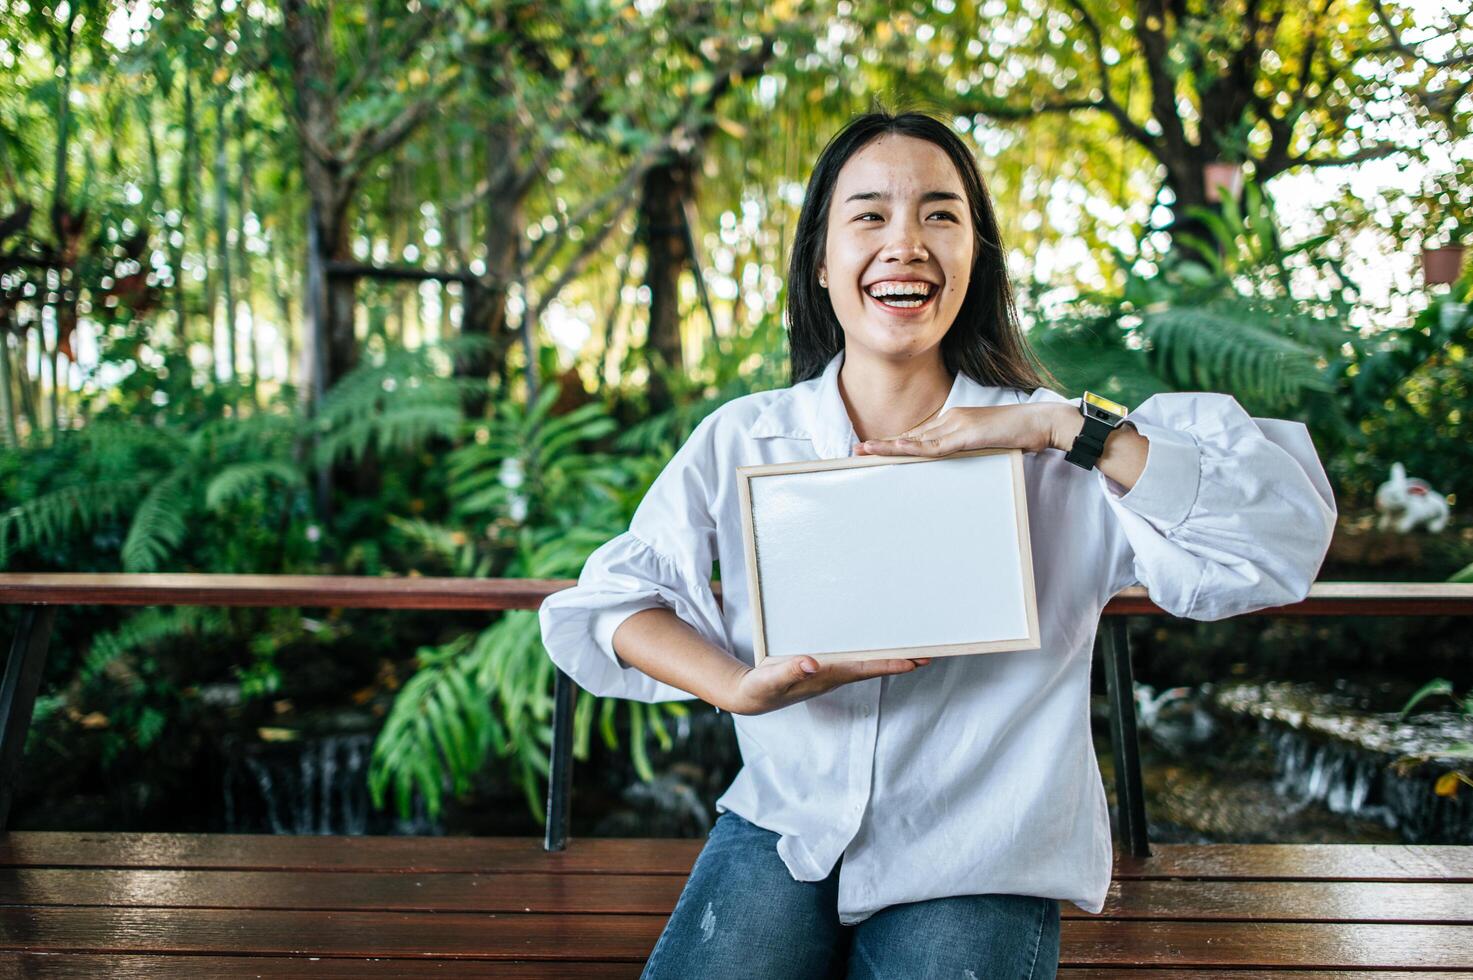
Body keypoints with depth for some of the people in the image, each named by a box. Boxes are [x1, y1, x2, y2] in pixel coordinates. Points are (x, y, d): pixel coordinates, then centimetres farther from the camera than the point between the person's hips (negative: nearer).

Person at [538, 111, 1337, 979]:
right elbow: (600, 604, 1)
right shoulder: (740, 441, 2)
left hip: (978, 867, -1)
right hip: (783, 830, 1)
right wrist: (736, 686, -18)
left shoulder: (1058, 452, -2)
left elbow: (1288, 532, -11)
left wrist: (1062, 428, -17)